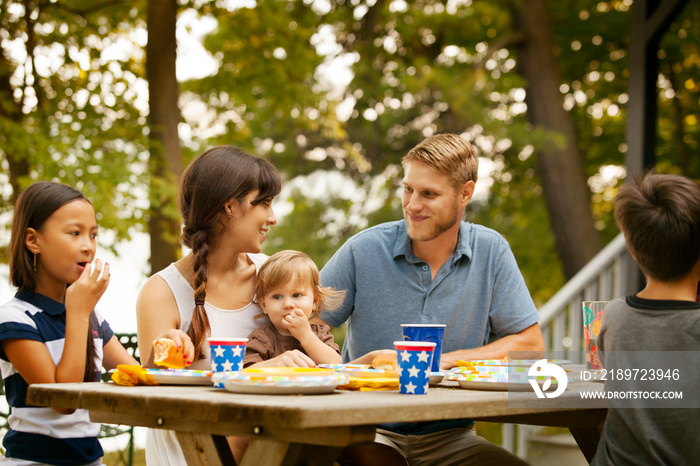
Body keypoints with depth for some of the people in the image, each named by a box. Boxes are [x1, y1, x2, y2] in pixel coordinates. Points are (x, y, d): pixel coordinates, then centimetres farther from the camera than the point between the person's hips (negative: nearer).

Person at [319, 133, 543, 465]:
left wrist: (446, 362, -12)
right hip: (370, 433, -2)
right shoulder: (363, 250, -4)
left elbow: (530, 344, 1)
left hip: (450, 437, 3)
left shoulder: (491, 251, 0)